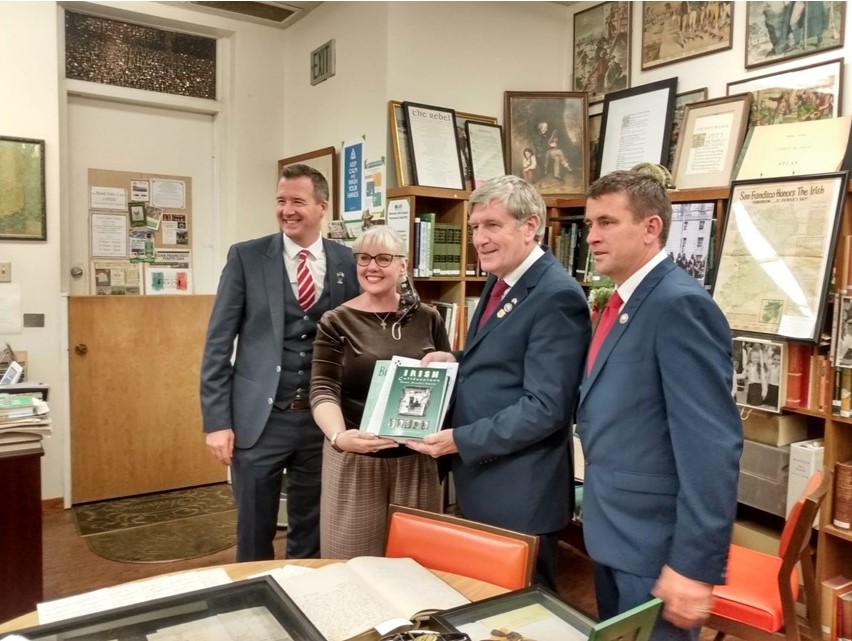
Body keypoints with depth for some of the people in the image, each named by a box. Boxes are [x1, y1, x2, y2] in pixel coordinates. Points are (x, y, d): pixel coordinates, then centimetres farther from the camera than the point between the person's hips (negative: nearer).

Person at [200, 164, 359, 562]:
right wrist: (216, 421, -7)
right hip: (259, 419, -1)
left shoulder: (346, 262, 2)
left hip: (322, 420, 2)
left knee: (310, 533, 16)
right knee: (254, 534, 12)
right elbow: (218, 344, -3)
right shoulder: (246, 257, -2)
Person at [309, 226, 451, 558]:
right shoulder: (336, 322, -2)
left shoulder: (428, 319, 4)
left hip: (415, 460, 2)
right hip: (355, 461, -2)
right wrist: (339, 436, -28)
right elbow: (323, 389, -10)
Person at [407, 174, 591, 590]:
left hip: (519, 493, -9)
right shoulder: (500, 283, 10)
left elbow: (546, 407, -24)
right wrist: (456, 362, 0)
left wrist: (460, 441, -20)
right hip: (480, 482, 9)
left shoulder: (556, 296, -20)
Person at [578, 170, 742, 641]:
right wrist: (596, 501, 15)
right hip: (615, 533, 9)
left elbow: (712, 446, -24)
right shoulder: (625, 303, 9)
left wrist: (694, 564, -23)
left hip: (656, 543, -9)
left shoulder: (680, 304, -20)